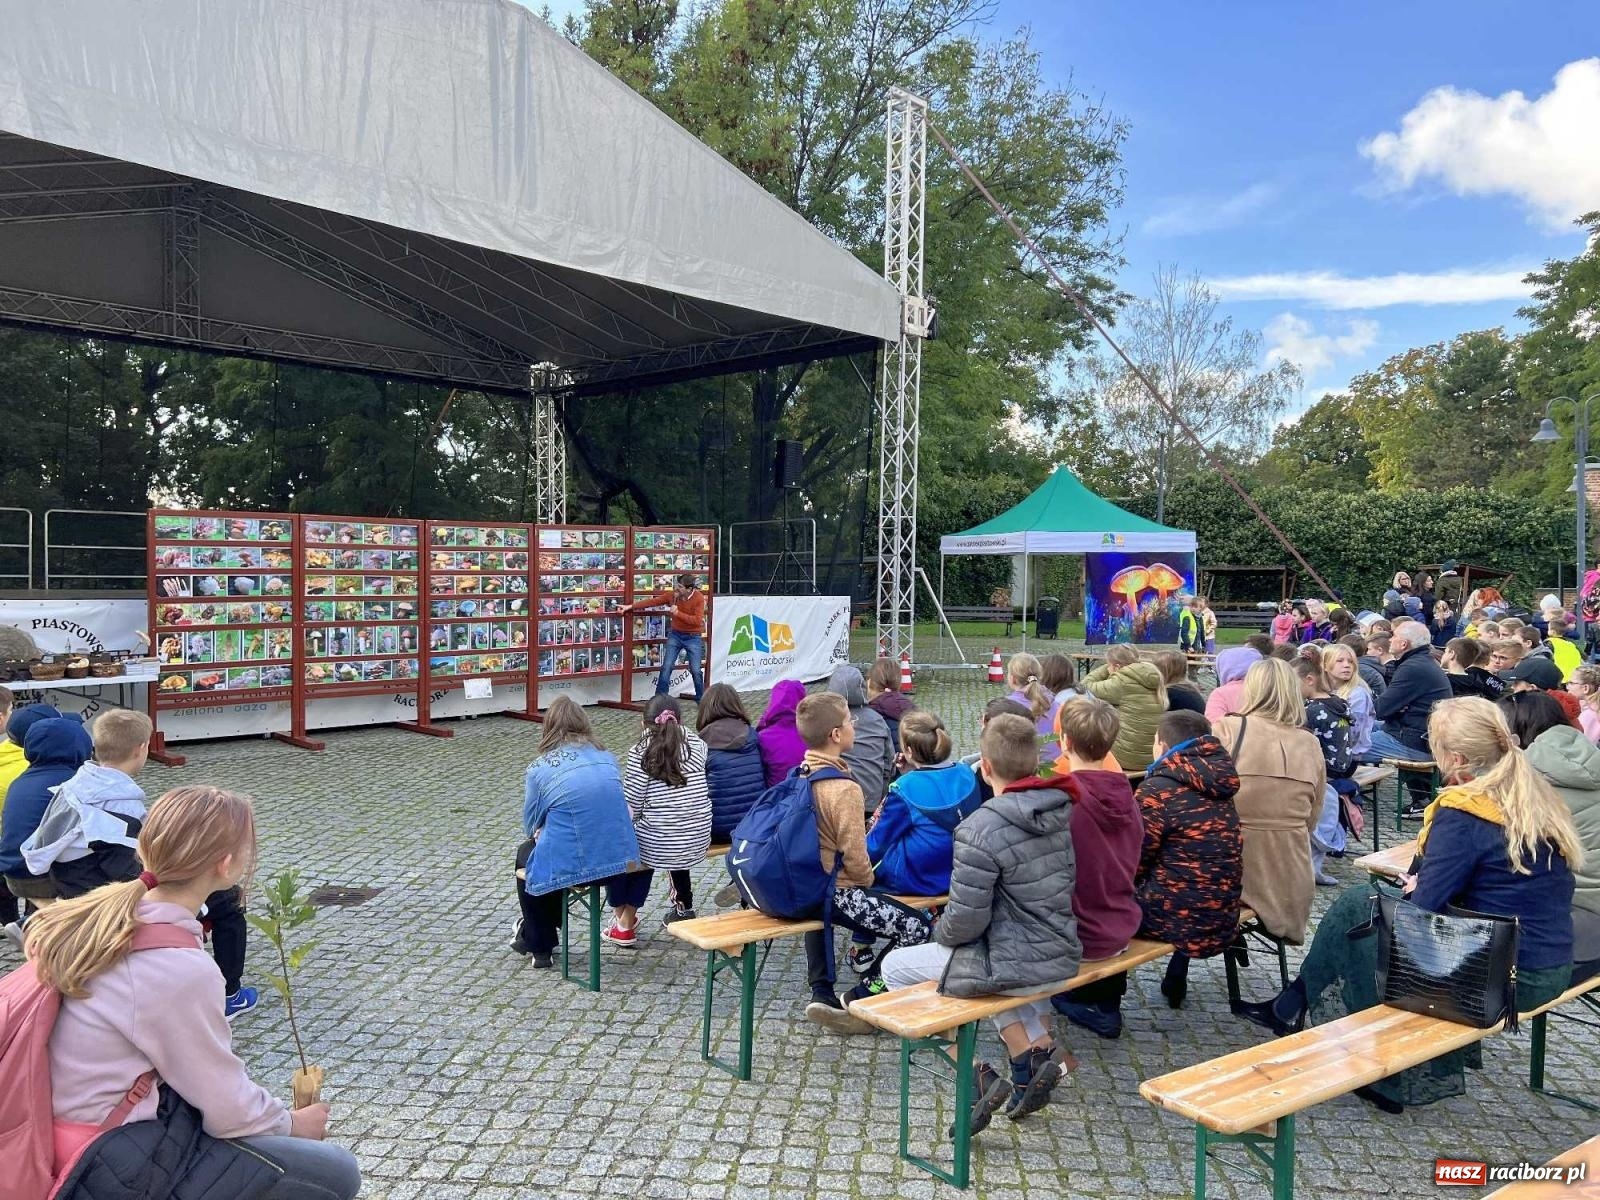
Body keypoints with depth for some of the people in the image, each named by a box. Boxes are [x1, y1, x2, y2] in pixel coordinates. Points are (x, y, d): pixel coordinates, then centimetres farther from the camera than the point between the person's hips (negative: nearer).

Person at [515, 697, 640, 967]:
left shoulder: (539, 769, -3)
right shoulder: (607, 757, 8)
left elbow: (531, 827, 8)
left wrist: (538, 833, 33)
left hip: (570, 866, -4)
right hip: (620, 859, 5)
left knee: (526, 853, 29)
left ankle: (539, 946, 39)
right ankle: (537, 932, 50)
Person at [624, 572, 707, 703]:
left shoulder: (699, 598, -17)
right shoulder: (672, 595, -6)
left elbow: (697, 620, -24)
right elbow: (653, 601, 0)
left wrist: (678, 613, -28)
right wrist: (632, 606, -1)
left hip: (693, 638, -3)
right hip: (675, 635, 4)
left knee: (695, 670, -1)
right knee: (666, 667, -2)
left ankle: (701, 699, 16)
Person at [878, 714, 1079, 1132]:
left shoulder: (980, 830, -24)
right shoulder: (1062, 810, -2)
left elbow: (966, 921, -22)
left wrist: (941, 932, 2)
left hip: (1015, 968, -7)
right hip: (1063, 960, 7)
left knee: (896, 966, 13)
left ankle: (977, 1077, 7)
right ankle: (1039, 1048, 21)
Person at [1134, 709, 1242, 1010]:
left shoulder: (1158, 789, -16)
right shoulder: (1218, 784, 4)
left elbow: (1133, 865, -10)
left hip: (1179, 919, -7)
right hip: (1223, 920, 7)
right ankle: (1175, 980, 38)